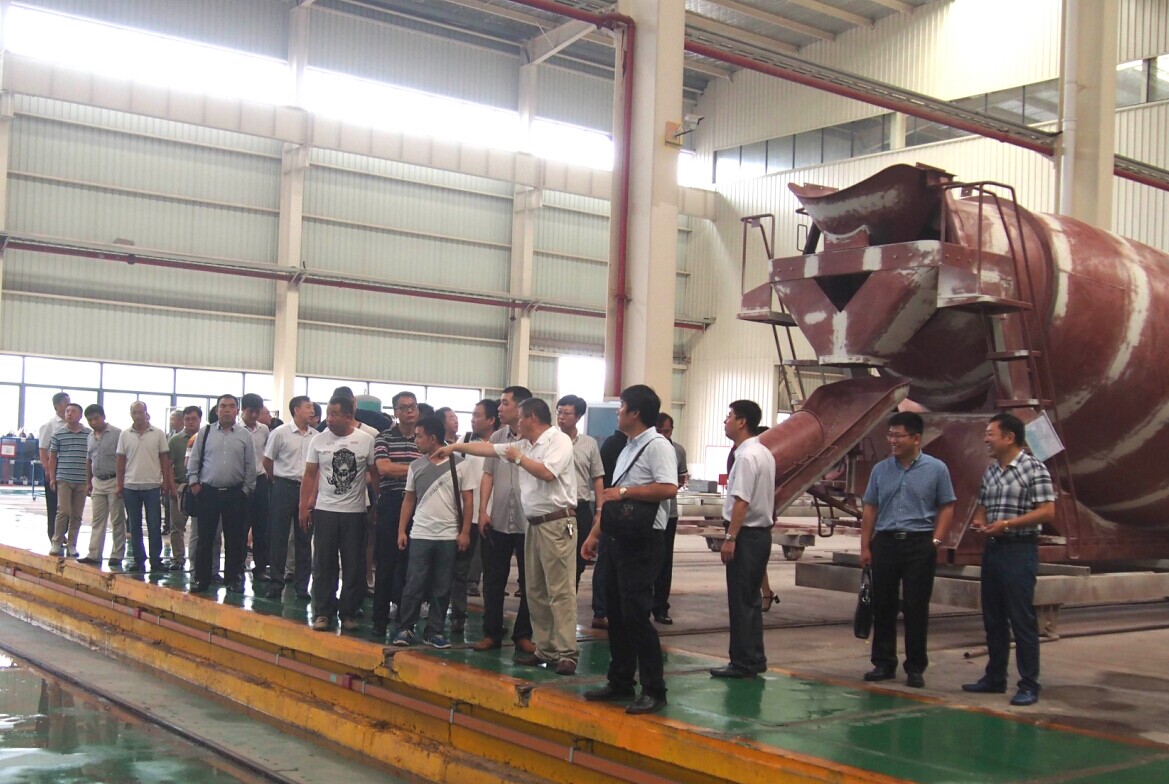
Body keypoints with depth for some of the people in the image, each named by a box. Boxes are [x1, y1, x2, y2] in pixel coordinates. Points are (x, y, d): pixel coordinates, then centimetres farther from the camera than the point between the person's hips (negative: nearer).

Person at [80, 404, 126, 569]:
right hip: (98, 483, 7)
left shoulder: (117, 434, -10)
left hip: (114, 482, -7)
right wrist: (88, 482, 18)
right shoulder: (90, 437, 12)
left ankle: (117, 555, 3)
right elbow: (89, 461, 21)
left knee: (117, 521, -1)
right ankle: (94, 555, 9)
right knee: (97, 520, 7)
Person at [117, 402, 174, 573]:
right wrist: (119, 484, 3)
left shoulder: (158, 434, 0)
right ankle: (138, 559, 15)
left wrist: (165, 482, -2)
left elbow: (165, 459, 3)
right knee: (134, 526, 7)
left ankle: (155, 560, 6)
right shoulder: (125, 434, 4)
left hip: (152, 486, -2)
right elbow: (121, 461, 7)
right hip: (131, 486, 2)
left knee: (154, 526, 0)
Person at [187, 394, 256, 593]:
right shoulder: (205, 433, 5)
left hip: (235, 494, 0)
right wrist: (194, 483, 1)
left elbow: (250, 466, 6)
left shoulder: (245, 436, 4)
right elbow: (193, 460, 8)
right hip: (208, 492, 0)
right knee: (205, 538, 5)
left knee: (234, 540, 5)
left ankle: (233, 579, 15)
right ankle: (201, 579, 13)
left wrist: (246, 490, 2)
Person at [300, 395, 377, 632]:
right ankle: (323, 613, 12)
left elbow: (375, 475, 2)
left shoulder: (366, 440, -4)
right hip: (324, 511, 1)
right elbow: (309, 476, 5)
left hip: (355, 512, -1)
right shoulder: (319, 440, 1)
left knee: (353, 566, 5)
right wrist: (304, 507, 1)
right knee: (323, 565, 4)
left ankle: (348, 613, 16)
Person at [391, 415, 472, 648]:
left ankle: (435, 632, 13)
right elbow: (409, 499, 11)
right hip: (420, 535, 2)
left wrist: (465, 532, -5)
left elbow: (467, 500, 0)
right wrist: (401, 530, 5)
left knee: (442, 588, 5)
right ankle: (405, 628, 12)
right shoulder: (416, 466, 6)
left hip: (449, 536, -1)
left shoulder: (460, 464, -2)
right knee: (414, 585, 1)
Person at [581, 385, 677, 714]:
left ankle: (654, 690, -1)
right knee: (616, 613, 13)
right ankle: (620, 682, 23)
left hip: (643, 540, -10)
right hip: (618, 537, 10)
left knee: (635, 614, -9)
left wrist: (624, 491, -20)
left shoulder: (657, 446, -12)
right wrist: (595, 534, 19)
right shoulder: (628, 448, 18)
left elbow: (669, 488, -26)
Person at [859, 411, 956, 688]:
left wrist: (936, 542, -10)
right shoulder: (881, 470, 8)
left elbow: (946, 508, 1)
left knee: (916, 608, 1)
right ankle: (884, 663, 18)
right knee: (883, 606, 7)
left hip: (919, 543, -3)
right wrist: (865, 546, 5)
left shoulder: (936, 469, -1)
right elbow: (870, 509, 10)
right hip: (885, 541, 3)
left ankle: (915, 667, 12)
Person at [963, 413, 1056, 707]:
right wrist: (979, 521, 0)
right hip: (992, 548, 8)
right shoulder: (991, 471, 13)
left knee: (1022, 619, -5)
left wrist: (1007, 523, -20)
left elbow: (1047, 511, -14)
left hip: (1019, 550, -8)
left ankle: (1029, 685, 3)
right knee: (993, 617, 12)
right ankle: (994, 677, 22)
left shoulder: (1034, 469, -9)